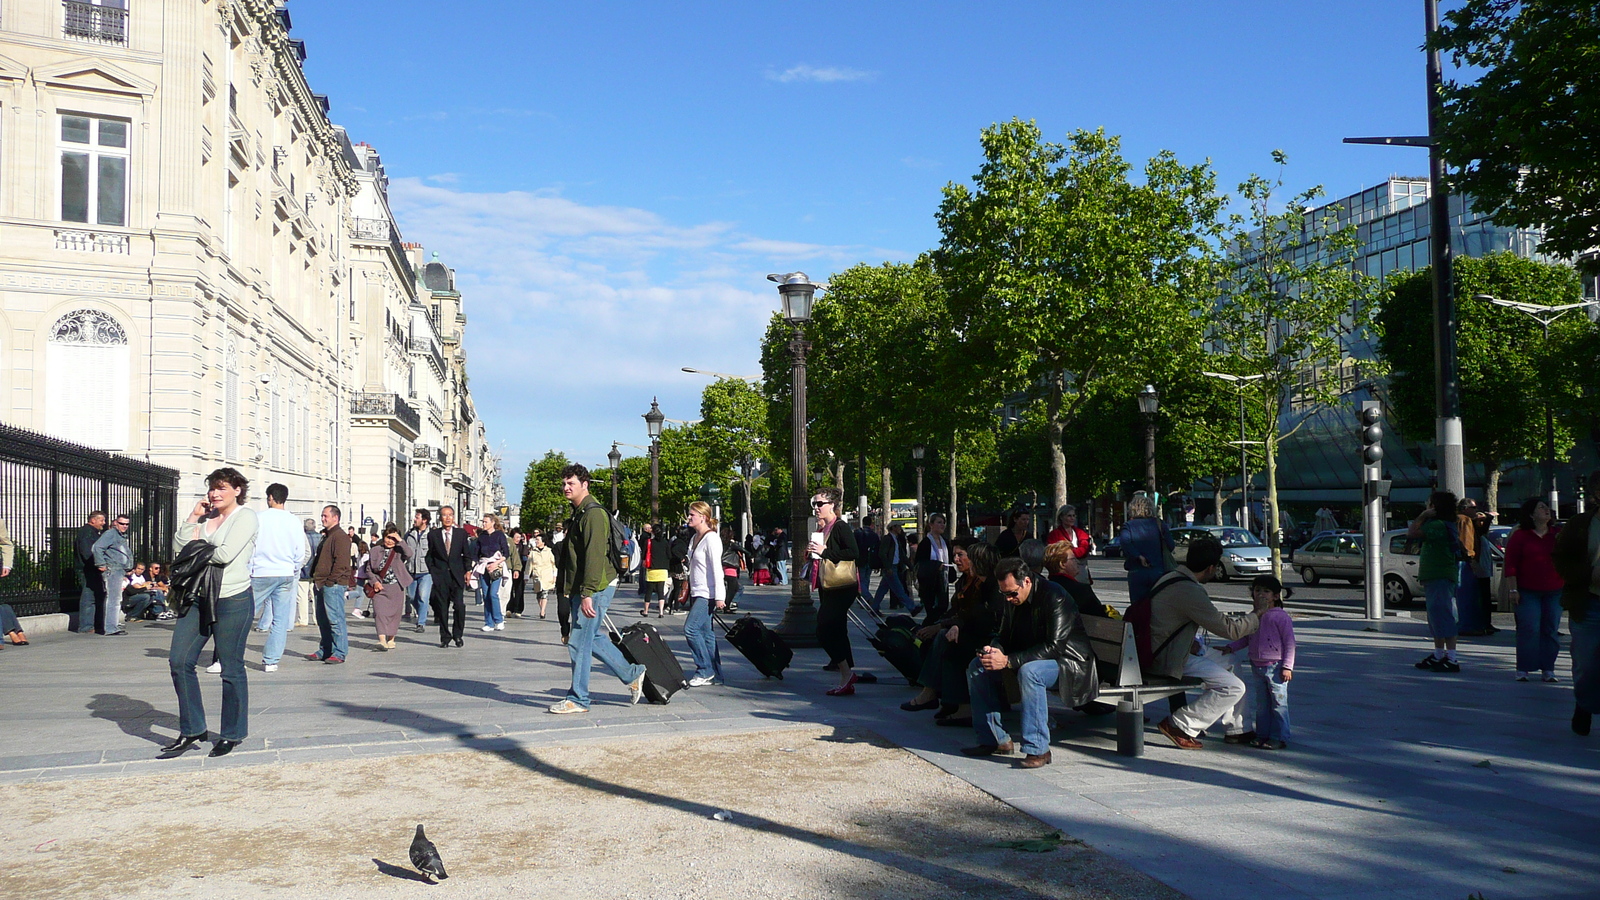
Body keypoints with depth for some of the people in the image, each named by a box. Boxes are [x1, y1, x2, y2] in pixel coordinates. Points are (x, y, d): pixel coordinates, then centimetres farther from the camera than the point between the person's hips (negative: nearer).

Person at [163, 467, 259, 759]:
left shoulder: (245, 516, -5)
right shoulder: (207, 517, 16)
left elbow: (226, 554, -17)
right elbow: (182, 546, 7)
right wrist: (193, 517, 1)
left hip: (232, 601, -7)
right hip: (199, 599, 7)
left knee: (231, 669, 1)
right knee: (179, 661, 1)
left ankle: (232, 734, 13)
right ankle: (192, 730, 12)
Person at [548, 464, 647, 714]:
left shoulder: (593, 513, -15)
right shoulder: (578, 513, 18)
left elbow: (594, 557, -23)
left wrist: (587, 593, -26)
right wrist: (570, 589, 23)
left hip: (595, 589, -10)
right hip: (581, 590, 10)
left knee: (579, 642, -5)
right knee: (592, 638, 16)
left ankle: (578, 699, 4)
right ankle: (632, 675, 26)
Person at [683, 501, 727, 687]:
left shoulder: (711, 538, -12)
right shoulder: (695, 538, 15)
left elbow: (716, 568, -16)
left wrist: (719, 596, -20)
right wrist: (688, 591, 20)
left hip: (708, 593, -9)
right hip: (697, 593, 9)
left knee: (691, 628, -14)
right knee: (705, 632, 7)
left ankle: (705, 670, -5)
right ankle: (714, 674, 10)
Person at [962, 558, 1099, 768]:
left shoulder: (1054, 597, -24)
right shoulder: (1009, 599, 0)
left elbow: (1054, 646, -30)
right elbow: (1000, 632, 10)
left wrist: (1008, 661, -36)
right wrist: (993, 649, -16)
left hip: (1068, 661, -8)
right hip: (1028, 659, 8)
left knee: (1029, 671, -38)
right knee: (977, 667, -4)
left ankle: (1038, 750, -30)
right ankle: (994, 739, 1)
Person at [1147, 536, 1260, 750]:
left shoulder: (1172, 577, 7)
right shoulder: (1188, 590, -24)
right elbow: (1228, 628, -19)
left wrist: (1192, 642, 10)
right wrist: (1256, 618, -2)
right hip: (1170, 659, -11)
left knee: (1229, 661, 24)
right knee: (1234, 687, -13)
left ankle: (1235, 729, 27)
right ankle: (1179, 725, -8)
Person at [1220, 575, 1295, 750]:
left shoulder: (1280, 617, -10)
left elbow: (1290, 642, -11)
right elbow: (1246, 638, 22)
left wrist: (1287, 666, -14)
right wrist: (1231, 647, 9)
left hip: (1275, 667, -7)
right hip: (1257, 666, 7)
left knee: (1278, 703, 0)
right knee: (1261, 704, 13)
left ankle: (1279, 737, 7)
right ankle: (1262, 734, 22)